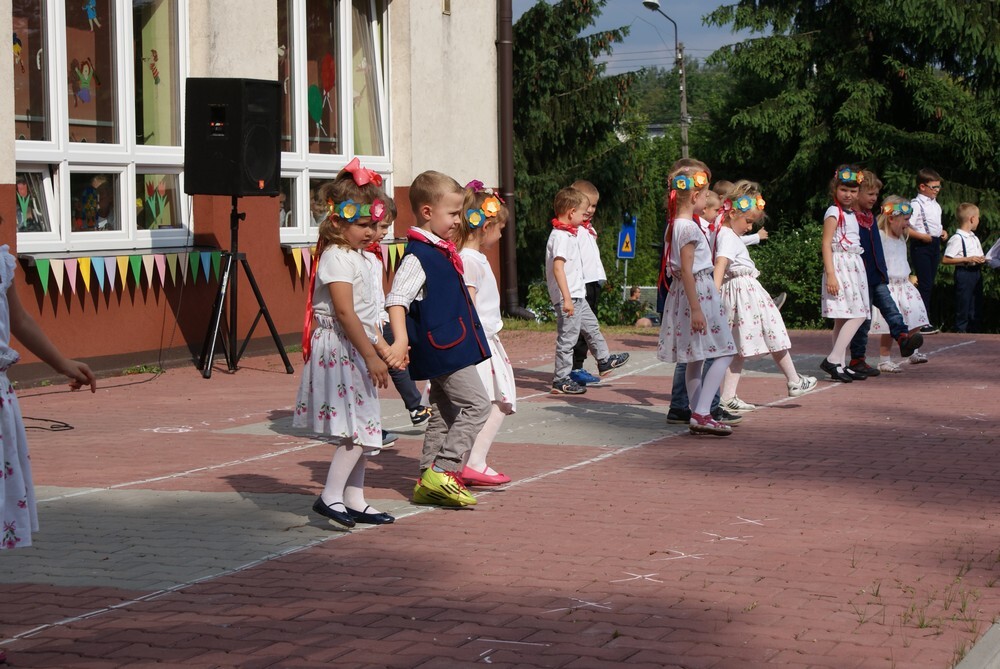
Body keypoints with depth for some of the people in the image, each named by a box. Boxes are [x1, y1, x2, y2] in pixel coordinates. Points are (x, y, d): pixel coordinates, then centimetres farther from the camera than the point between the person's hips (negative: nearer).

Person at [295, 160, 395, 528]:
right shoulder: (336, 259, -15)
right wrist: (371, 356, -22)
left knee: (363, 430, 11)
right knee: (356, 430, -14)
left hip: (356, 352, 10)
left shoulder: (356, 258, 16)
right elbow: (345, 313, -22)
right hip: (338, 351, -10)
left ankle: (355, 500, 17)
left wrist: (382, 347, 21)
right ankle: (330, 496, -12)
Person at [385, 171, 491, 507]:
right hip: (443, 349, -10)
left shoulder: (441, 250, 13)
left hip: (451, 346, 10)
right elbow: (396, 300, -26)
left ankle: (429, 483, 16)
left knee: (445, 412, 12)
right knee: (477, 404, -10)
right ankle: (443, 471, -9)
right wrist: (400, 340, -38)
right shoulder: (417, 256, -17)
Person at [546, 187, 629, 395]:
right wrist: (566, 298, -30)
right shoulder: (561, 237, -19)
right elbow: (557, 267, -27)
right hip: (568, 297, -11)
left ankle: (604, 360, 40)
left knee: (591, 326, 23)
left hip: (577, 295, 11)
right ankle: (561, 379, 2)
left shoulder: (569, 234, 14)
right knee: (567, 337, -4)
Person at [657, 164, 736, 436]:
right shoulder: (689, 228, -18)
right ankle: (701, 413, -15)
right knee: (724, 353, -7)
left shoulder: (674, 225, 11)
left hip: (681, 291, 10)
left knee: (695, 358, 13)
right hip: (699, 291, -10)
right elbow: (687, 270, -21)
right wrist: (696, 308, -22)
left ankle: (698, 416, 17)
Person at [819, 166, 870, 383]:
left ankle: (840, 365, 8)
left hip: (854, 266, 9)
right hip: (839, 265, -9)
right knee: (857, 315, -15)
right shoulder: (834, 213, -9)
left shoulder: (851, 214, 18)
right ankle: (833, 360, -18)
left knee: (844, 318, 7)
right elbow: (826, 244, -14)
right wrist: (830, 274, -22)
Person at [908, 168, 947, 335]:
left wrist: (943, 232, 10)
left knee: (930, 284, 11)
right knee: (924, 284, -9)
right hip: (921, 246, -9)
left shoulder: (935, 205, 16)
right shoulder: (915, 205, -12)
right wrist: (922, 236, -23)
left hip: (935, 245, 9)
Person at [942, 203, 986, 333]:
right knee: (963, 304, -5)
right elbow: (945, 260, -17)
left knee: (977, 304, 12)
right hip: (964, 272, -9)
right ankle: (960, 330, 2)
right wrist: (967, 260, -20)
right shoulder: (957, 239, -13)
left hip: (976, 272, 9)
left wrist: (982, 259, 4)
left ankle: (974, 330, 20)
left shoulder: (974, 238, 16)